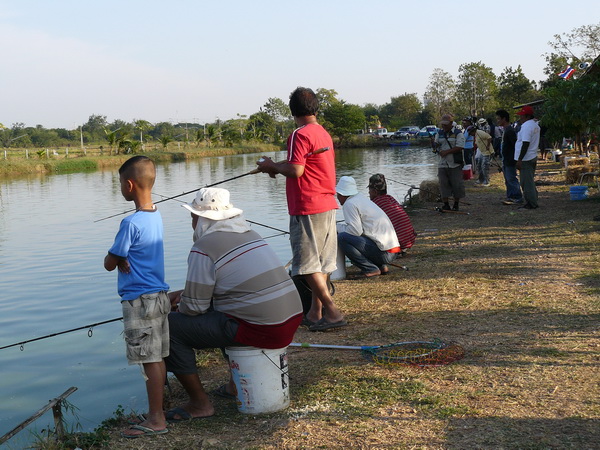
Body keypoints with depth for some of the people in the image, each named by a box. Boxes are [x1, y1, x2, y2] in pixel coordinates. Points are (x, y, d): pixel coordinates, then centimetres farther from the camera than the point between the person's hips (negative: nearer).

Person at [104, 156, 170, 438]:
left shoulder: (131, 223, -18)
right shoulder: (156, 216, 8)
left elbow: (109, 264, -12)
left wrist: (117, 258, 6)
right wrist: (122, 259, -4)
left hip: (139, 299, -9)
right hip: (159, 295, 9)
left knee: (150, 360, -3)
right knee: (157, 358, 14)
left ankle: (156, 420, 3)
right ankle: (158, 409, 23)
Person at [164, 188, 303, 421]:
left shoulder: (203, 248, -9)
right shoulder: (247, 234, 17)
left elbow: (195, 306, -7)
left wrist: (179, 307, 16)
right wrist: (184, 293, 27)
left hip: (259, 329, -9)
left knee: (171, 327, -1)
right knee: (215, 311, 34)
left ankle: (200, 403, 5)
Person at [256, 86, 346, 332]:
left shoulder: (300, 134, -13)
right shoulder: (324, 133, 15)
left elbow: (295, 170, -20)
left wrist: (272, 166, -3)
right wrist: (276, 166, 17)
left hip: (307, 208, -9)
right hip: (327, 205, 9)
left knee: (308, 264, -5)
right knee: (322, 261, 12)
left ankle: (332, 311, -8)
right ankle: (315, 312, 19)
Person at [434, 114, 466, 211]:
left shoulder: (458, 134, -2)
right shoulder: (439, 134, 14)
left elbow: (459, 147, -12)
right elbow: (436, 146, 15)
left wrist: (447, 152, -18)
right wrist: (435, 145, -9)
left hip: (455, 165, -4)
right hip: (442, 164, 4)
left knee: (457, 184, -2)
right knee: (443, 184, 0)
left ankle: (456, 204, 10)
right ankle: (446, 204, 5)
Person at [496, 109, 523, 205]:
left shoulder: (510, 131, -18)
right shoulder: (505, 130, 14)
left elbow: (516, 145, -22)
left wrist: (515, 159, -23)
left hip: (510, 161, -10)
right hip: (506, 161, 10)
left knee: (511, 179, -7)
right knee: (508, 180, 14)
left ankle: (517, 198, -2)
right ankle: (510, 197, 21)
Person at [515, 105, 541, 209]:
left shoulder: (526, 126, -18)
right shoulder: (535, 125, 15)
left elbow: (525, 144, -24)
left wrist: (519, 159, -23)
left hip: (526, 159, -11)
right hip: (533, 157, 11)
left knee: (526, 182, -5)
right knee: (530, 181, 17)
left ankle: (531, 204, -3)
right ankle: (533, 202, 21)